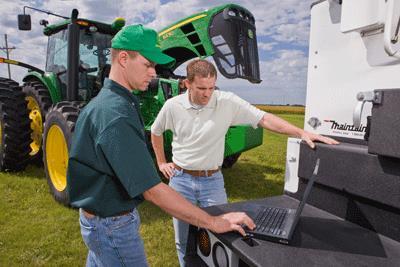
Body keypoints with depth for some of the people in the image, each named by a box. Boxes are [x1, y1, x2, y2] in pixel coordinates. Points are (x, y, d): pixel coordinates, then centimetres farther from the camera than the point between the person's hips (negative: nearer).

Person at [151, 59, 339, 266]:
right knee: (183, 241, 14)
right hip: (181, 179, 1)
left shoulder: (227, 102, -11)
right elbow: (156, 132, 13)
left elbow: (264, 119, -14)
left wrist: (302, 133, -24)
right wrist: (161, 163, 11)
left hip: (213, 180, -1)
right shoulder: (172, 106, -5)